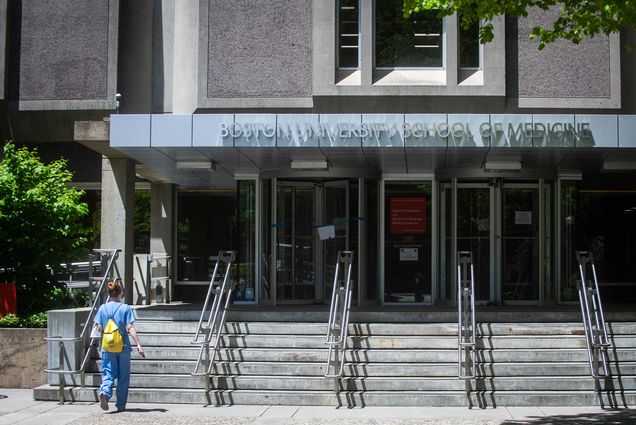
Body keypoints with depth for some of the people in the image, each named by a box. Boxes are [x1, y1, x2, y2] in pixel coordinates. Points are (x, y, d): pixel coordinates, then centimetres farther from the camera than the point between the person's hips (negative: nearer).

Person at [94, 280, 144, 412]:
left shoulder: (103, 308, 0)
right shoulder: (125, 308, -6)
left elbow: (99, 329, 2)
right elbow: (130, 328, -12)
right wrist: (138, 345, -13)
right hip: (123, 347, -1)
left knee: (108, 374, 5)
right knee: (123, 377, 10)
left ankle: (104, 392, -25)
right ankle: (121, 405, 13)